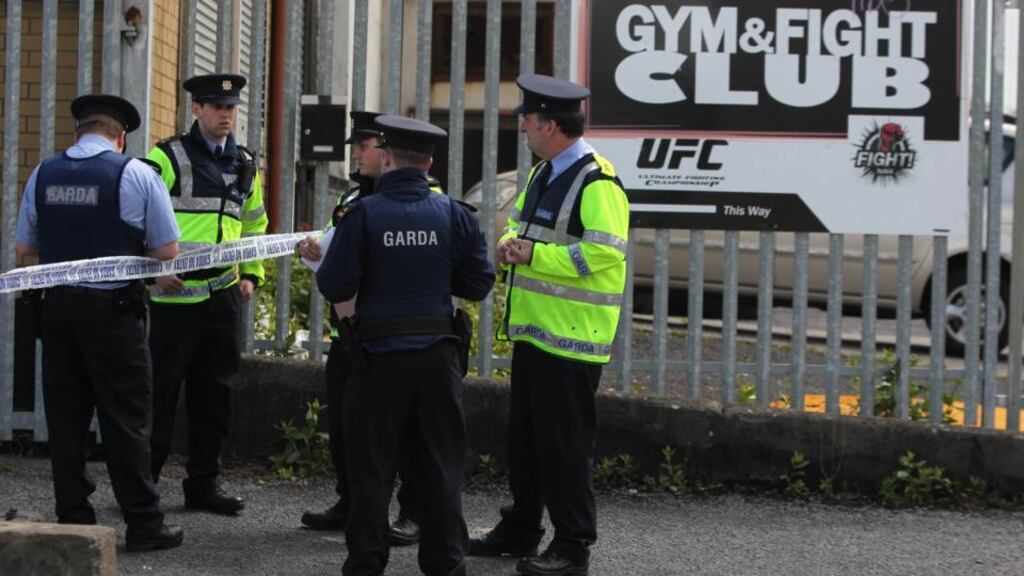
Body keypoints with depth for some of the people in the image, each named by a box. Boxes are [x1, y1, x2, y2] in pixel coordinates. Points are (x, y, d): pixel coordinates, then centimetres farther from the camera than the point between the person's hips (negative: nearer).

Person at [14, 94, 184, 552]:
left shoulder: (44, 174, 4)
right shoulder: (136, 174, -8)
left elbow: (23, 246, 12)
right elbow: (167, 251, -6)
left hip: (58, 305, 4)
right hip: (114, 309, -4)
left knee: (65, 415, 10)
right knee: (125, 418, 1)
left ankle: (72, 519, 15)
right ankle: (143, 525, 5)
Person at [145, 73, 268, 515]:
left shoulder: (245, 165, 14)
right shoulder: (167, 159, -5)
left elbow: (254, 224, 26)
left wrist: (251, 275, 16)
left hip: (224, 294, 6)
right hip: (176, 293, -6)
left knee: (214, 392, 9)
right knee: (161, 390, -3)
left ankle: (203, 484, 17)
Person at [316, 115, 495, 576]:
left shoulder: (363, 214, -10)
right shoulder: (454, 215, -2)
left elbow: (335, 287, -12)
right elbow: (478, 283, 0)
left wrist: (321, 264, 9)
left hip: (380, 354, -2)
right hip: (438, 354, 2)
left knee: (371, 466, 7)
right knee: (440, 465, 11)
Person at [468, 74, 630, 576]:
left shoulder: (597, 183, -17)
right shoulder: (542, 173, 14)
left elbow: (604, 253, -24)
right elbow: (520, 224, 24)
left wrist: (534, 255, -20)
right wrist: (510, 244, -1)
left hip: (572, 338, -10)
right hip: (532, 329, 10)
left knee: (565, 442, -4)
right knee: (524, 436, 17)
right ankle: (520, 530, 30)